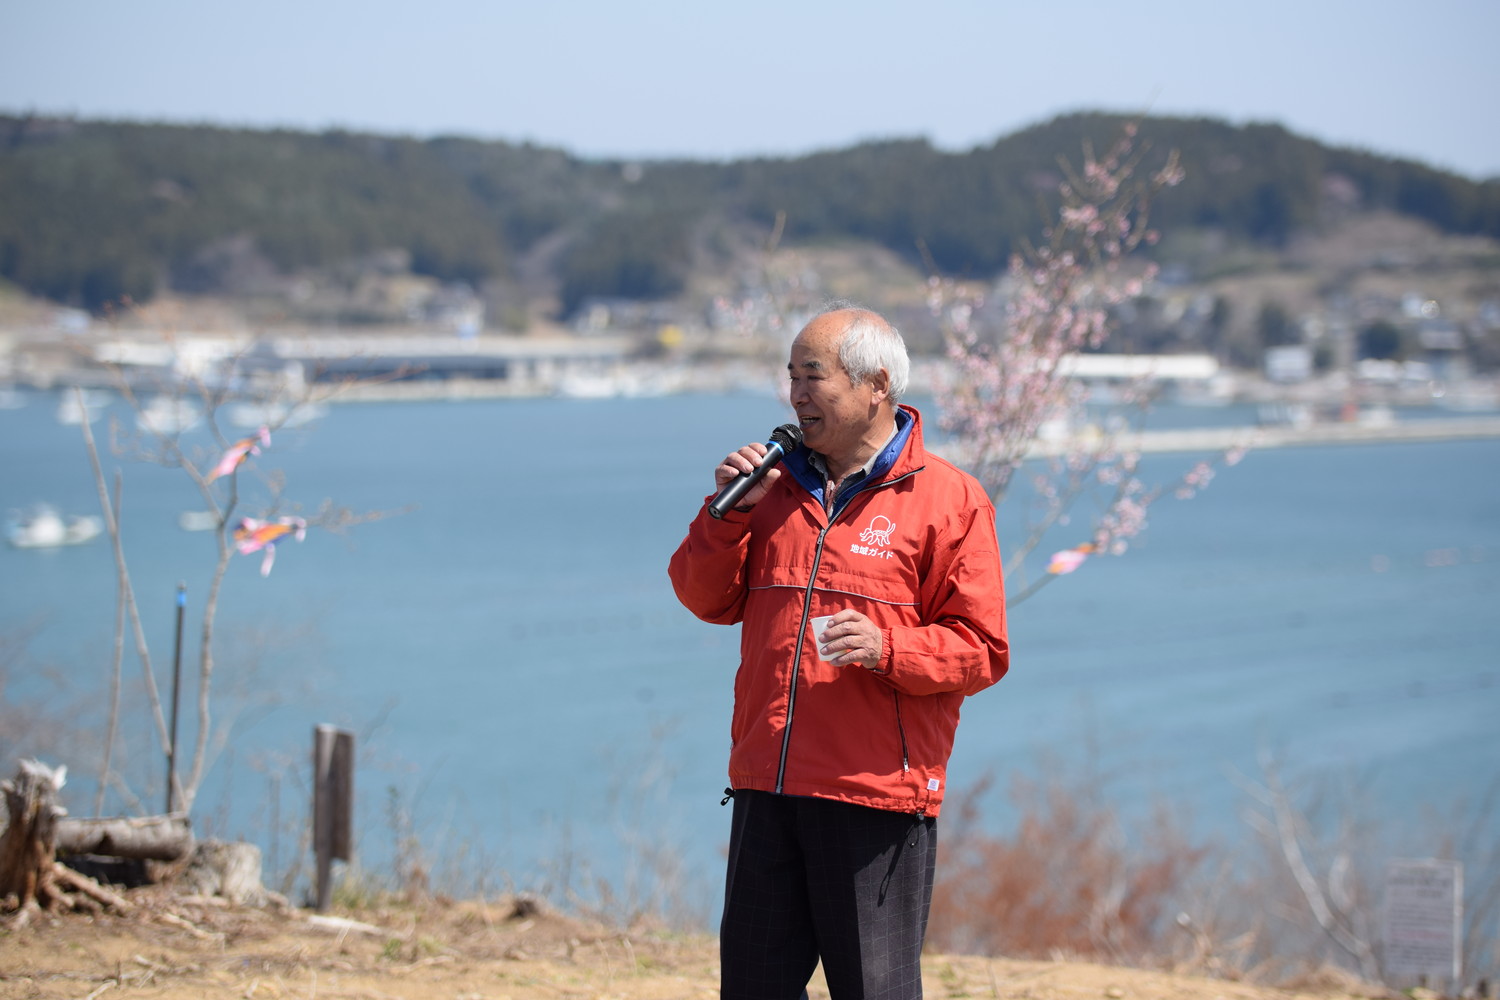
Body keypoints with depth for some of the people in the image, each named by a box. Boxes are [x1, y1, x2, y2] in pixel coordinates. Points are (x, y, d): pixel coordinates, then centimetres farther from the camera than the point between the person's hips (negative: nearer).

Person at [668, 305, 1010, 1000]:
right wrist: (728, 512, -2)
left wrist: (888, 649, -21)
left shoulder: (948, 498, -1)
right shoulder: (778, 485, 15)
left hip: (877, 795, -5)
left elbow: (981, 649, -5)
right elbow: (707, 599, 13)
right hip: (765, 789, 5)